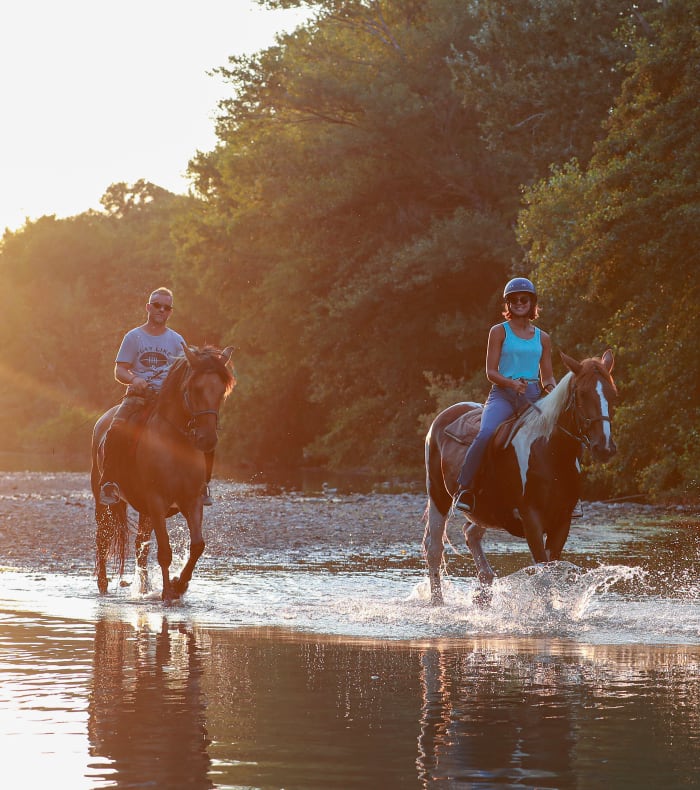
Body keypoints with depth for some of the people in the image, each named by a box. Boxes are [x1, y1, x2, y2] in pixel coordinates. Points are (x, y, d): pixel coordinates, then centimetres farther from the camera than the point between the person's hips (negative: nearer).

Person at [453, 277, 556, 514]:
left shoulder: (542, 338, 17)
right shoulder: (499, 332, 7)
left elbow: (547, 377, 18)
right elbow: (491, 372, 0)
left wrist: (553, 389, -6)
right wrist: (513, 383, -19)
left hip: (532, 397, 4)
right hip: (502, 394, -4)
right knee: (486, 433, -32)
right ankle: (464, 487, -22)